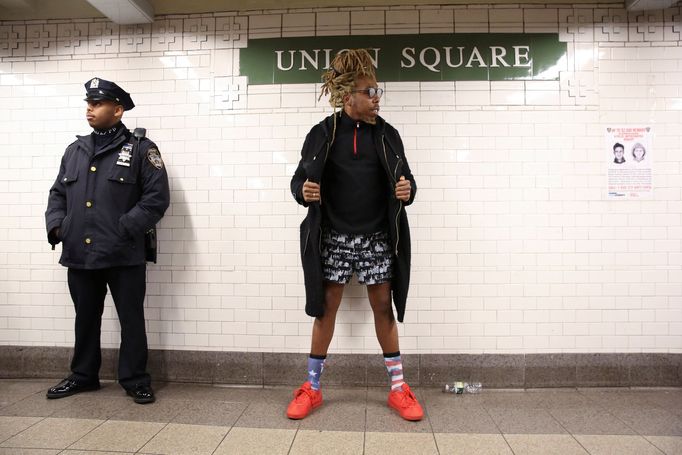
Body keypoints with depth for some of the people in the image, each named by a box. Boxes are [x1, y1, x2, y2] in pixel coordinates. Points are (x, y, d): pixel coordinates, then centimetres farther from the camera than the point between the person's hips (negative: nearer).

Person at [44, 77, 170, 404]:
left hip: (123, 255, -5)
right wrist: (56, 225, 2)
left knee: (131, 319, 4)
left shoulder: (140, 148, -2)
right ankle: (83, 375, 34)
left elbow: (157, 196, -10)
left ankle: (135, 380, 17)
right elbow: (58, 193, 20)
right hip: (79, 253, 6)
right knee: (85, 318, 18)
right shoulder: (76, 150, 15)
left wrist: (125, 229, -15)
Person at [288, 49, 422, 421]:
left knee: (384, 307, 7)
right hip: (333, 238, -1)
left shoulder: (386, 134, 4)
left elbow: (404, 179, 8)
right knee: (325, 309, 7)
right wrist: (303, 192, -20)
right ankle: (312, 387, 24)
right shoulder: (323, 133, 0)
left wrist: (407, 190, -15)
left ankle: (398, 387, 23)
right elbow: (299, 179, 3)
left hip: (377, 238, 1)